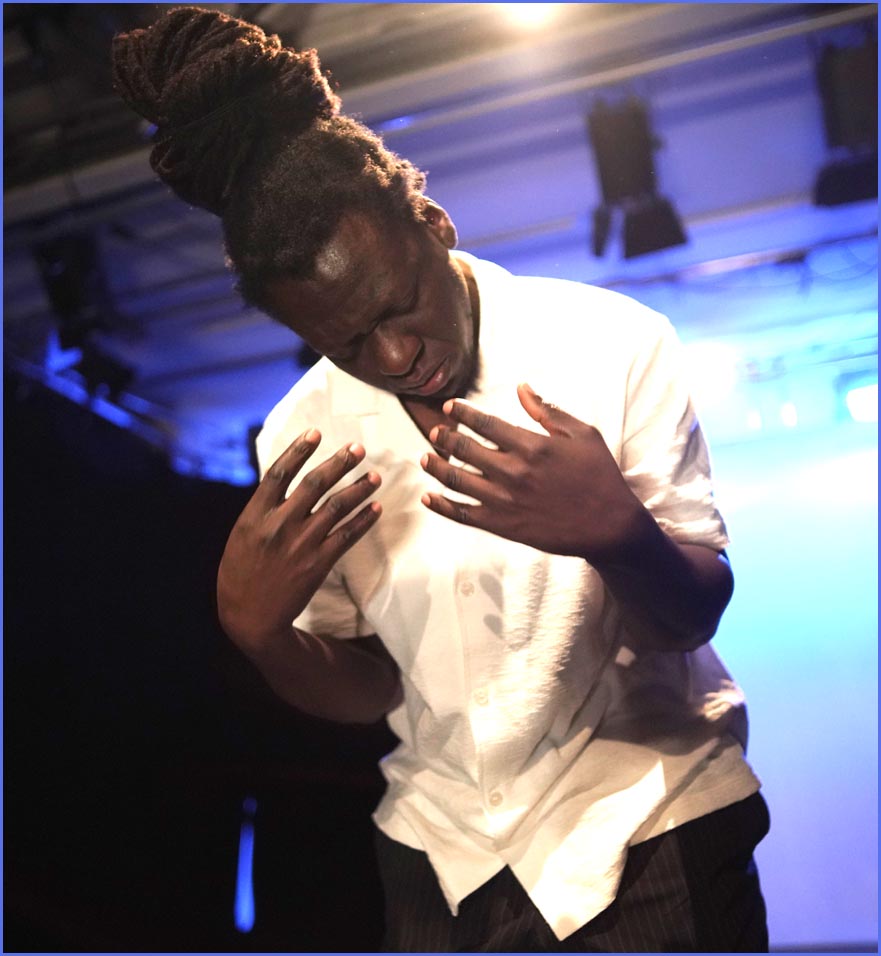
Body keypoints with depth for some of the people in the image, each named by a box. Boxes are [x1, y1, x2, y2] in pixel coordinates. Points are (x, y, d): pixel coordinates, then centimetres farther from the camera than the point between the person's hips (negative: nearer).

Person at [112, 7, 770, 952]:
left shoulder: (613, 343, -16)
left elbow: (690, 620, -11)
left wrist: (617, 530, -32)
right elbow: (365, 687, 1)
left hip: (649, 837, -2)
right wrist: (257, 627, -19)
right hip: (445, 863, 3)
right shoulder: (302, 438, -7)